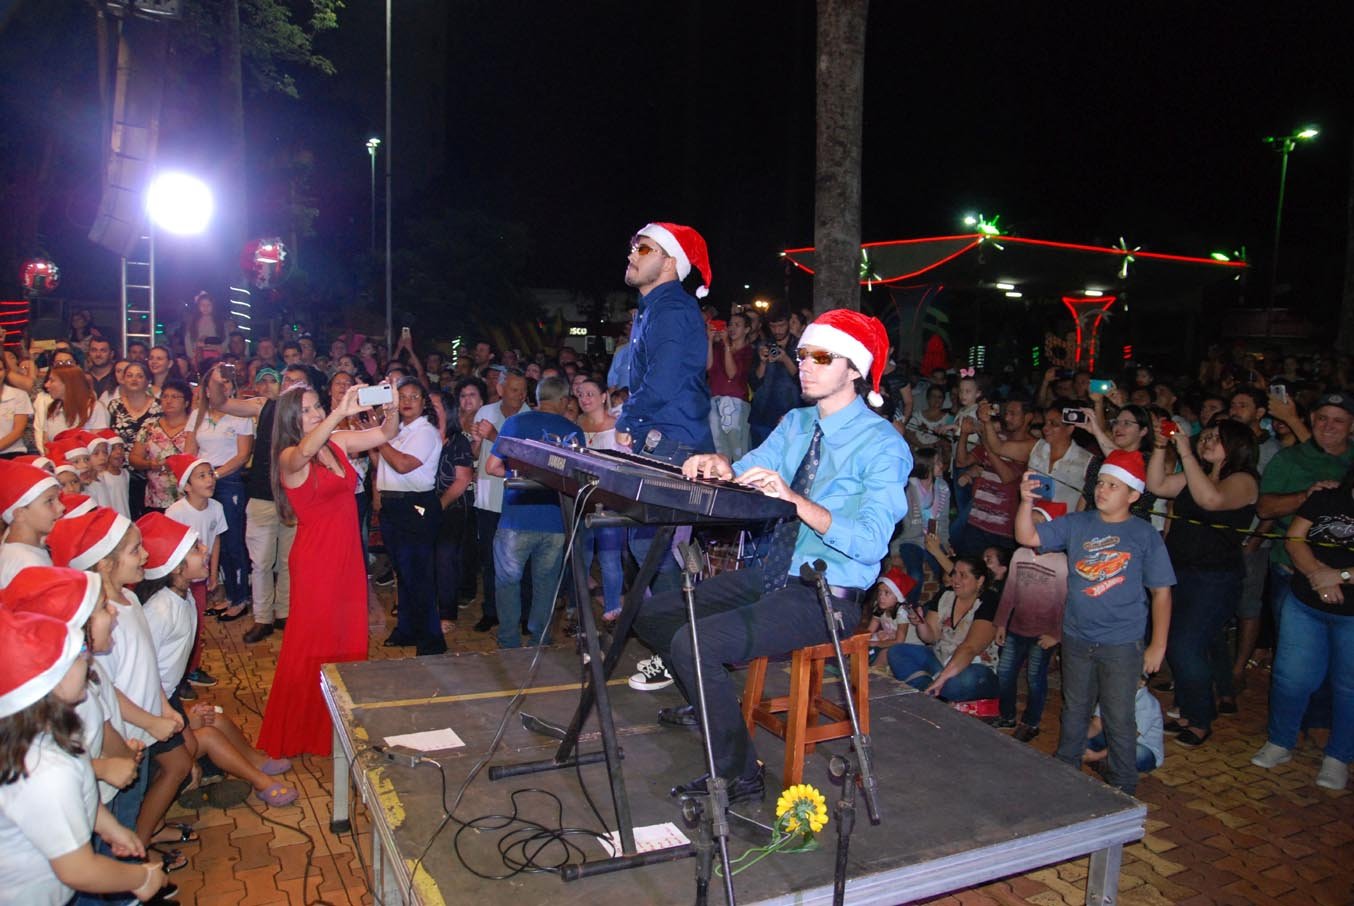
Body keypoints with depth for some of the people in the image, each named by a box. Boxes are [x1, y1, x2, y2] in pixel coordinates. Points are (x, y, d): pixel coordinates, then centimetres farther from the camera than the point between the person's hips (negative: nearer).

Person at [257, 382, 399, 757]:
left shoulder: (338, 442, 6)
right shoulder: (289, 458, -11)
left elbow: (386, 434, 6)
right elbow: (306, 450, -35)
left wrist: (391, 408, -15)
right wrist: (341, 413, -47)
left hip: (348, 557, 6)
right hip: (315, 560, -6)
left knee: (348, 639, 12)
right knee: (312, 645, 3)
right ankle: (298, 732, 17)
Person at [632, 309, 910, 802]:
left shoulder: (883, 445, -15)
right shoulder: (796, 423, 9)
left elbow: (871, 542, -26)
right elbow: (748, 476, 1)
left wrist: (794, 499, -37)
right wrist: (721, 466, -22)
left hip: (826, 596, -8)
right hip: (770, 574, 8)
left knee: (695, 642, -26)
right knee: (651, 614, 7)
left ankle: (739, 775, -7)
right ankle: (711, 702, 30)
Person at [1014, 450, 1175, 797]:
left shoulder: (1145, 535, -8)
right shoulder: (1076, 525, 0)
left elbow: (1161, 592, -5)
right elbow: (1027, 537, -4)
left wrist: (1158, 645, -6)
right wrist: (1027, 501, -21)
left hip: (1122, 644, -4)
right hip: (1076, 639, 4)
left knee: (1118, 719, 6)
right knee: (1073, 711, 20)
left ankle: (1123, 789, 24)